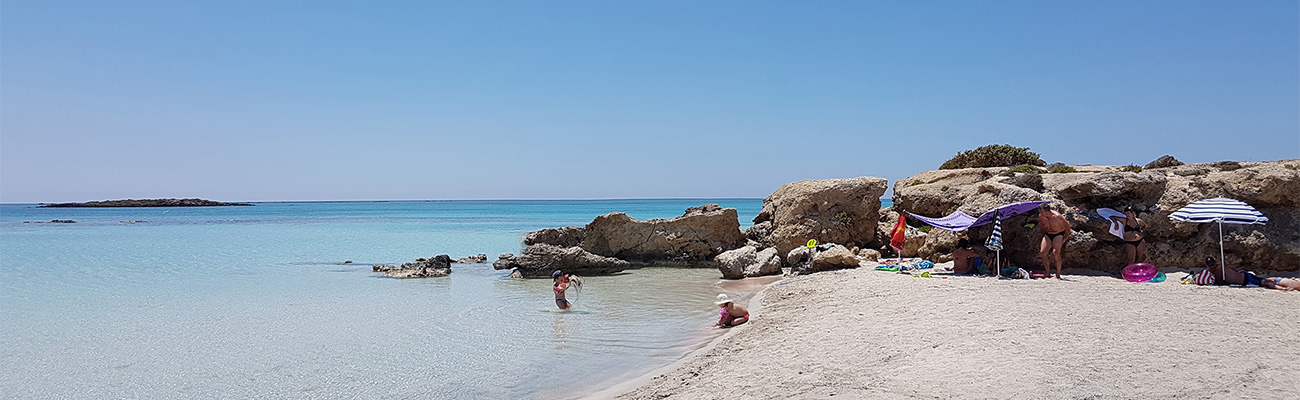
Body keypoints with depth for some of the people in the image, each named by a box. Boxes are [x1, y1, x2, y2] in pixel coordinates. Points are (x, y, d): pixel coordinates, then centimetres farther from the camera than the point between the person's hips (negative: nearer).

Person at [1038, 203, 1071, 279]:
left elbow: (1067, 227, -12)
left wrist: (1064, 240, -10)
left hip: (1059, 234, -5)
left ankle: (1058, 275, -13)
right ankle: (1048, 273, -1)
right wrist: (1044, 235, 15)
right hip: (1048, 234, 5)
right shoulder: (1041, 216, -9)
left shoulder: (1057, 217, -26)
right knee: (1042, 252, -13)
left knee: (1056, 253, -24)